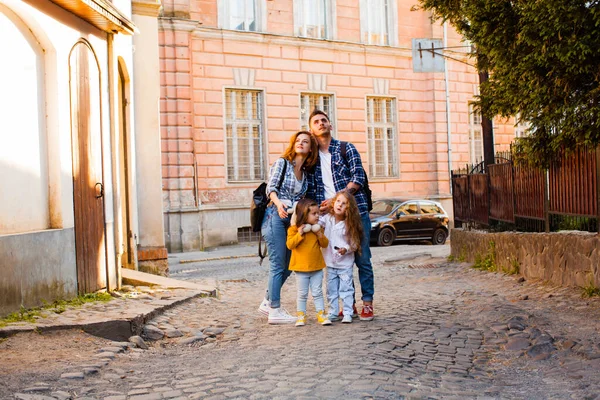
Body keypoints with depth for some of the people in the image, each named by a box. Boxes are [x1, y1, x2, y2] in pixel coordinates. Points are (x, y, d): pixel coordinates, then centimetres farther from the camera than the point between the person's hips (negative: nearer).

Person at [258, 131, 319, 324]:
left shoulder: (305, 173, 17)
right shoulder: (282, 163, -1)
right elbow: (271, 187, -11)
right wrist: (279, 203, -28)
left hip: (292, 220, 7)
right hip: (275, 216, -7)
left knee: (287, 266, 10)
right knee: (278, 265, -7)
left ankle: (268, 302, 25)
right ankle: (275, 311, -1)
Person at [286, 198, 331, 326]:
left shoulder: (318, 228, 5)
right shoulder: (294, 229, -7)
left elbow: (325, 244, 7)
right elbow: (289, 245, -14)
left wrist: (320, 235, -10)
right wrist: (299, 234, -22)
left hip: (317, 267, 3)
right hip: (301, 268, -3)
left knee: (317, 293, 7)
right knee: (302, 294, 6)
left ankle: (321, 314, 11)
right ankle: (301, 316, 14)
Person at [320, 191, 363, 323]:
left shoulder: (350, 224, -8)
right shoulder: (327, 219, -1)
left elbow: (354, 244, -5)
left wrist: (346, 249, -22)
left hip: (345, 263, -3)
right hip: (330, 262, 3)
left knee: (346, 289, 0)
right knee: (331, 290, 11)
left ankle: (347, 314, 6)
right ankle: (332, 313, 20)